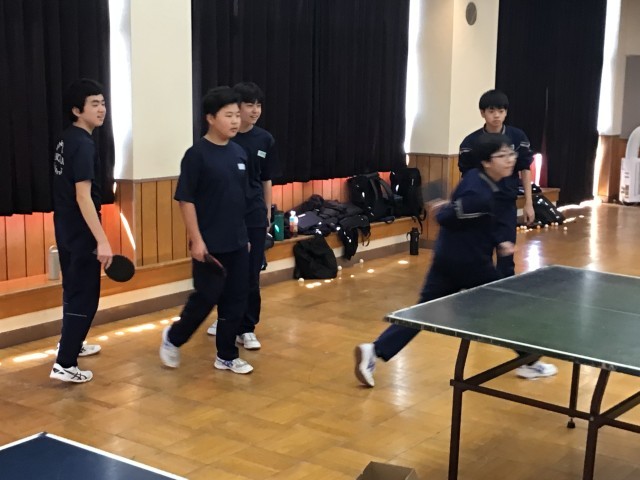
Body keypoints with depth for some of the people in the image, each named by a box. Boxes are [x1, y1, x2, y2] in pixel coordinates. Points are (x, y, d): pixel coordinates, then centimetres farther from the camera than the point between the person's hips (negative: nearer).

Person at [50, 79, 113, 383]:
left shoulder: (66, 140, 10)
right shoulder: (83, 144, -20)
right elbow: (83, 197, -26)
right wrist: (102, 241, -28)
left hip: (66, 230, 10)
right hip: (80, 233, -10)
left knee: (73, 290, 23)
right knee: (84, 296, -4)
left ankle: (71, 343, 40)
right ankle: (64, 365, -4)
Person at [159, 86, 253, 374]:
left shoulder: (239, 153, 8)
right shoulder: (197, 154, -12)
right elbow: (186, 200, -12)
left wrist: (245, 235, 17)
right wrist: (197, 240, -16)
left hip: (237, 243, 7)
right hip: (210, 244, -6)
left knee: (235, 301, 9)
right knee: (206, 298, 2)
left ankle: (227, 356, 21)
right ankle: (173, 338, 26)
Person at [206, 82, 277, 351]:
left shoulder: (265, 140, 3)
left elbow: (266, 180, 11)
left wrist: (268, 214, 12)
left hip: (254, 215, 2)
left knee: (250, 275, 3)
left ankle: (246, 329, 13)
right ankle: (225, 319, 28)